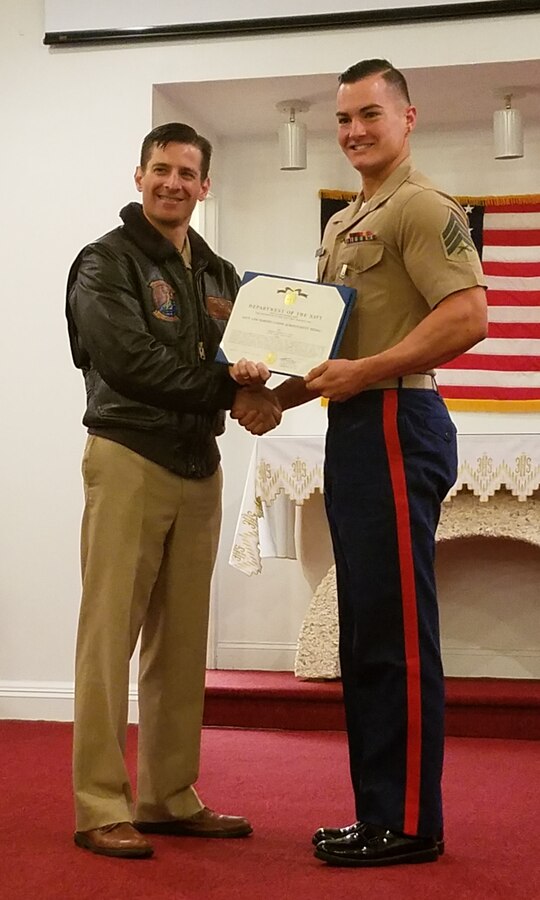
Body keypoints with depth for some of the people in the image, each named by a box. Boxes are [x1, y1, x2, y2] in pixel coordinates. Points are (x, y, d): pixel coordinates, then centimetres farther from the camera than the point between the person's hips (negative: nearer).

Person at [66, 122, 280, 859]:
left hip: (200, 469, 6)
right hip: (128, 460, -6)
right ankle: (101, 807, 0)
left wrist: (260, 396, -11)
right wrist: (228, 392, -18)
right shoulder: (107, 263, -3)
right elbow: (128, 359, -17)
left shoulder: (220, 275, 17)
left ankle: (170, 797, 18)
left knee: (182, 643, 9)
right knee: (111, 634, -5)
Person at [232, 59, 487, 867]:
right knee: (365, 633, 11)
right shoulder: (344, 224, 22)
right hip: (351, 429, 10)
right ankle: (380, 813, 19)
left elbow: (468, 317, -19)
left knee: (396, 633, -7)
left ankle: (410, 826, 1)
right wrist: (281, 393, 13)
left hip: (395, 423, -10)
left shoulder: (422, 207, -7)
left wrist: (361, 372, -19)